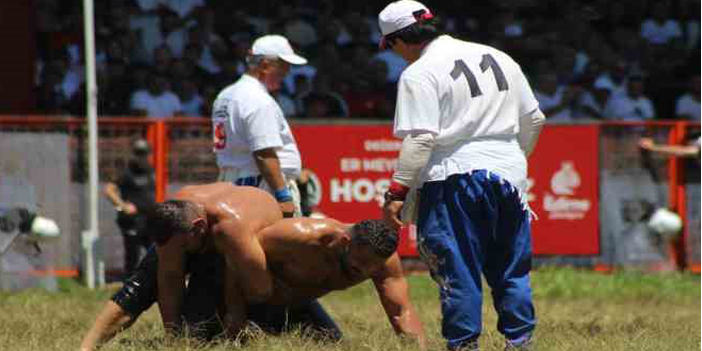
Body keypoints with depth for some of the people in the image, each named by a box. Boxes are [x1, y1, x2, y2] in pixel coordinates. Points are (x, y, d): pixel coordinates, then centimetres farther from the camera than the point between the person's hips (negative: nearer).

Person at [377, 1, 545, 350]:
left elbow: (420, 139, -17)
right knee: (512, 272, 14)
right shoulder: (499, 59, 12)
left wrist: (397, 192, -14)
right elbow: (533, 120, 15)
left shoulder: (419, 74, -8)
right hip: (508, 175, 6)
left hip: (453, 178, -6)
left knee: (459, 273, 1)